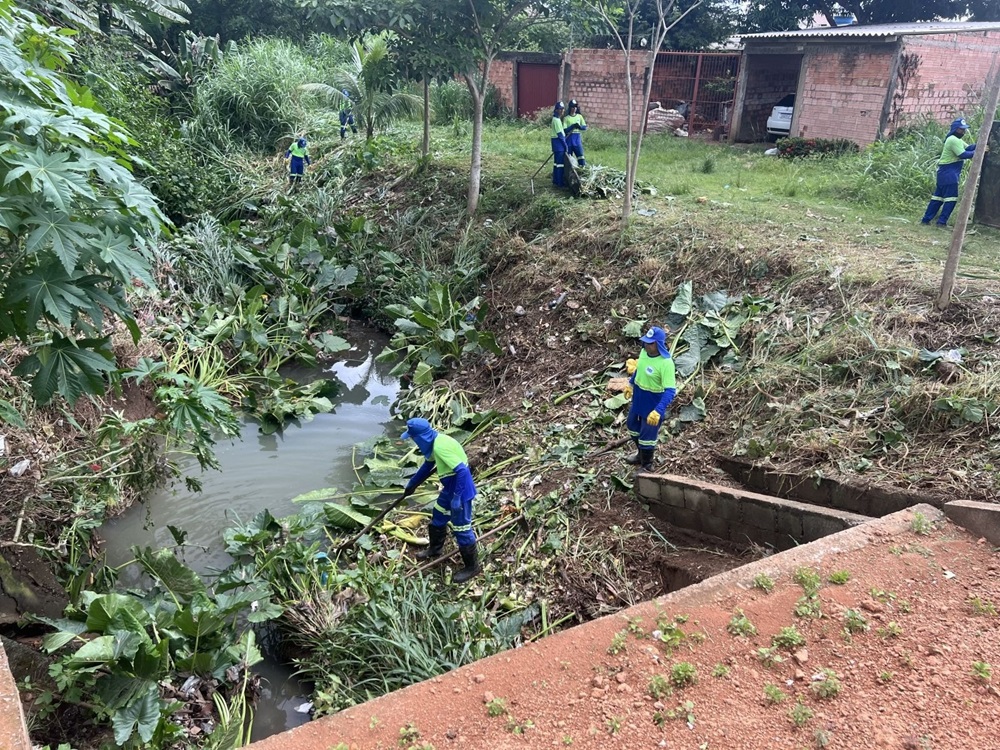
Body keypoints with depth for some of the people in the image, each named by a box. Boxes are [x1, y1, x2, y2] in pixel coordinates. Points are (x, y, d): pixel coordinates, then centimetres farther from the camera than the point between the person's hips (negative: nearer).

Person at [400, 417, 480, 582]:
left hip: (460, 489, -10)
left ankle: (472, 566, 16)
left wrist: (457, 498, -30)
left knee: (461, 529, 1)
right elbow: (427, 466, 22)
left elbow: (462, 471, -32)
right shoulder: (433, 443, 2)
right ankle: (434, 549, 47)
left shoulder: (441, 446, -30)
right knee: (438, 517, 26)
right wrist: (412, 483, 30)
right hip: (450, 488, 10)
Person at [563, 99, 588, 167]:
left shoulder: (579, 116, 8)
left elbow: (585, 127, 6)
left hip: (577, 138, 2)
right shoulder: (566, 118, -1)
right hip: (569, 138, -2)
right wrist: (573, 126, -20)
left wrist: (580, 126, -14)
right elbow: (565, 130, -10)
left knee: (580, 155, -7)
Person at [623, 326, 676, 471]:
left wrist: (659, 411, -39)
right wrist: (631, 384, 25)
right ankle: (641, 455, 51)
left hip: (652, 406, -8)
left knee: (647, 436, 8)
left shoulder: (666, 363, -32)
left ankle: (647, 466, 32)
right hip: (638, 400, 8)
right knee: (633, 426, 27)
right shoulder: (644, 352, -9)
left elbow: (670, 391, -32)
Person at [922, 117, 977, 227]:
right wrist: (976, 152, -16)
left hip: (945, 172, 10)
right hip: (949, 172, -10)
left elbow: (968, 148, 12)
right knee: (951, 198, -8)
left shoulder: (957, 140, 19)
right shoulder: (953, 140, -14)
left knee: (938, 196, 10)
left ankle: (926, 219, 10)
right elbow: (963, 154, -20)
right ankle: (942, 221, -7)